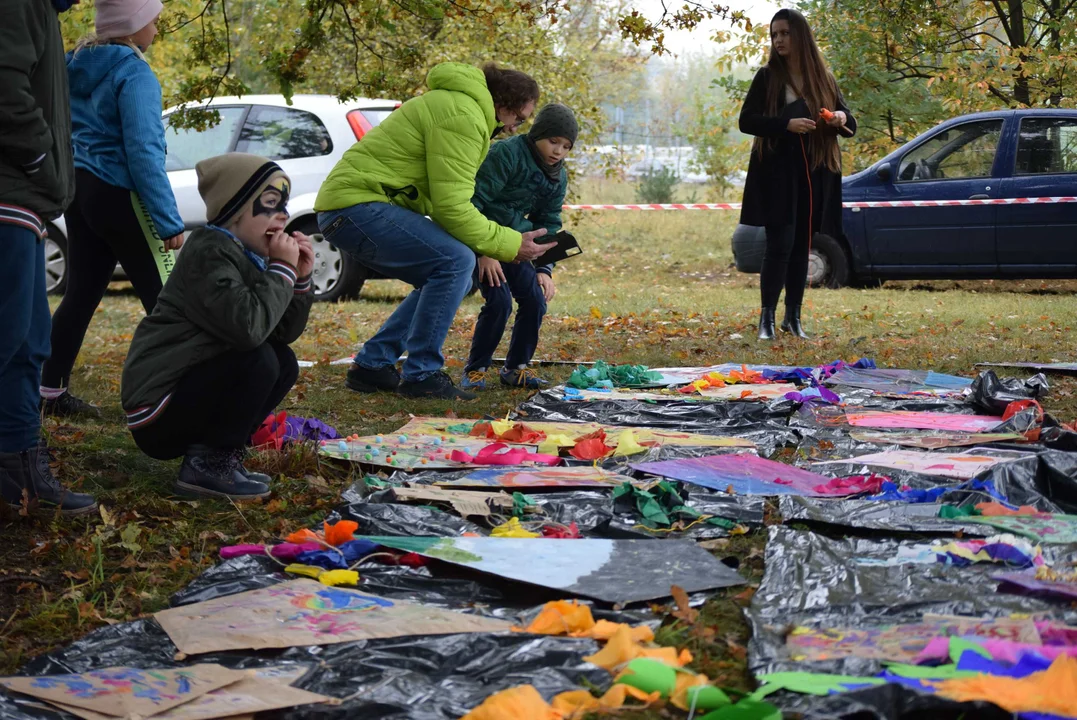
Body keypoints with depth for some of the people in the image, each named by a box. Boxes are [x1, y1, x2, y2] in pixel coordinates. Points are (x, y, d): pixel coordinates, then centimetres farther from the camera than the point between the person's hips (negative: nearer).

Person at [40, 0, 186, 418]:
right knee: (164, 300, -4)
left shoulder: (76, 65, 11)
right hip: (119, 196, -8)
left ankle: (52, 392, 13)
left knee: (80, 294, 12)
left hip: (81, 191, 9)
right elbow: (143, 151, -20)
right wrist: (170, 222, -19)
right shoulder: (134, 73, -14)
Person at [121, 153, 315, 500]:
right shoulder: (210, 252, -16)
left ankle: (220, 455, 6)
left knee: (284, 361, 7)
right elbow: (247, 327, -31)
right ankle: (206, 467, -13)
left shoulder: (246, 256, 13)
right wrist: (282, 269, -19)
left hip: (187, 387, 10)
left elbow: (284, 332, 12)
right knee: (259, 361, -24)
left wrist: (299, 278, -2)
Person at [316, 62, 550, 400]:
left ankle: (372, 365, 14)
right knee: (456, 261, -21)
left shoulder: (455, 104, 22)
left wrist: (504, 242, 11)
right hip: (357, 204, -11)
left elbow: (446, 201, 21)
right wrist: (511, 245, -10)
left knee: (451, 278, 13)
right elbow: (452, 208, -19)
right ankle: (421, 375, -12)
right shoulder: (463, 116, -14)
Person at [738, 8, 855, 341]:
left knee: (802, 247, 7)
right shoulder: (767, 77, 1)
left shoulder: (824, 79, 9)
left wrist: (842, 120, -12)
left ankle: (793, 317, 14)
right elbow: (746, 121, -6)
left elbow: (850, 125, 13)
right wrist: (786, 124, -20)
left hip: (814, 175, 3)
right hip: (777, 173, -3)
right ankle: (767, 318, -4)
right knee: (780, 245, -10)